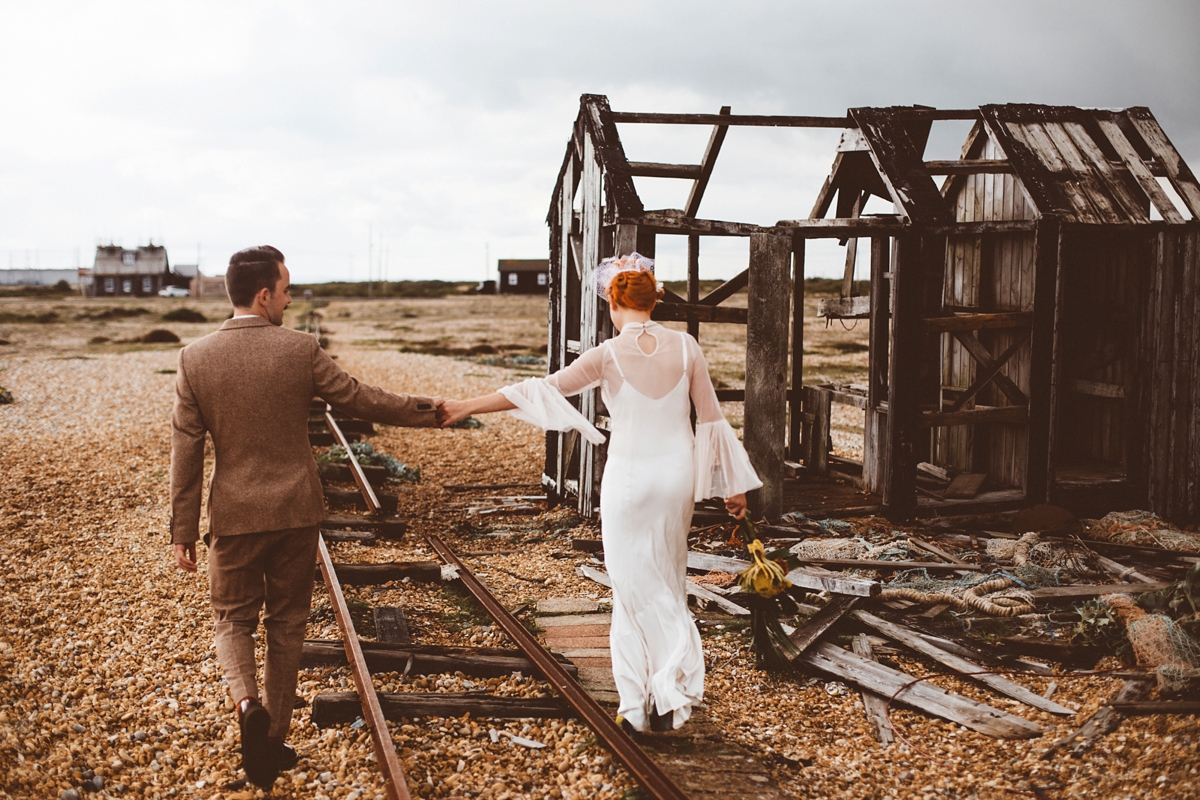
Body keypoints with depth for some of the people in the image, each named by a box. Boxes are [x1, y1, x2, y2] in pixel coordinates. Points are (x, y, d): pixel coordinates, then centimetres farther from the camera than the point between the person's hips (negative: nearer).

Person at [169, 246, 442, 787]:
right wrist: (423, 412, 15)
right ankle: (274, 740, 21)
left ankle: (247, 701, -12)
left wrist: (183, 530, 3)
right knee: (286, 624, 13)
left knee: (233, 619, 16)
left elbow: (186, 451, -3)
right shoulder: (300, 350, -11)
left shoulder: (195, 358, -6)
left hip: (234, 516, 0)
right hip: (295, 511, 0)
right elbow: (358, 398, -1)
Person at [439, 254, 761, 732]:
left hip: (629, 476, -3)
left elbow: (543, 390, -9)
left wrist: (468, 407, -1)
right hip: (678, 473, 3)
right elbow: (711, 418, 1)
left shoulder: (609, 355, -13)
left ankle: (638, 704, 10)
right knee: (665, 585, 16)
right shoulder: (685, 347, -4)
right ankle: (666, 699, 19)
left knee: (637, 589, 8)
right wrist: (734, 486, 11)